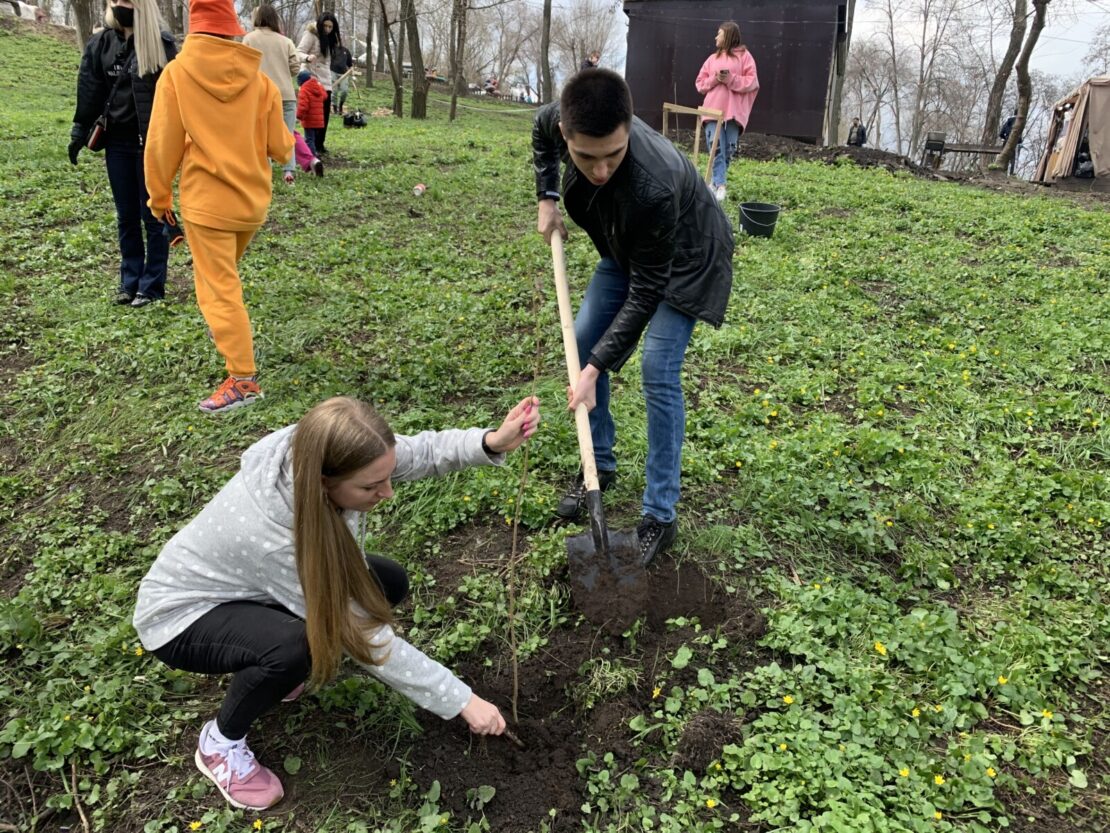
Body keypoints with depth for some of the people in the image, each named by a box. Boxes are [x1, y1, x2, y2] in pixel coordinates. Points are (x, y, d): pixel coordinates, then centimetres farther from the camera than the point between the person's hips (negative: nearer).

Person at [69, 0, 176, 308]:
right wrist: (79, 131, 6)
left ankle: (152, 285, 12)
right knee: (126, 216, 10)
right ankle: (130, 281, 20)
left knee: (152, 214, 3)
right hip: (117, 141, 4)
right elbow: (90, 90, 8)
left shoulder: (160, 43, -6)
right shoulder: (101, 43, 6)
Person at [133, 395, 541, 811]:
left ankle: (272, 667, 13)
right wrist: (461, 700, -25)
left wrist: (493, 441, -38)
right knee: (297, 646, -36)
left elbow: (420, 452, -17)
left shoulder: (314, 454, -26)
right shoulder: (276, 535, -41)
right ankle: (220, 741, -5)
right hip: (182, 613, -7)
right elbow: (365, 636, -32)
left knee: (386, 583, -6)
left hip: (246, 588, 7)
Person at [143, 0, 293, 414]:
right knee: (225, 277, 28)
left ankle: (243, 379, -3)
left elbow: (162, 145, -5)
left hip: (206, 202, -4)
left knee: (218, 290, -1)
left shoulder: (177, 73, -7)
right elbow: (281, 148, 2)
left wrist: (159, 197, 9)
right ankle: (232, 335, 44)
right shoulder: (259, 80, -3)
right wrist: (290, 138, 26)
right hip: (252, 199, 4)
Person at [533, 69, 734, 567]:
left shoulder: (653, 185, -44)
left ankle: (660, 516, -4)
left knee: (658, 373, -15)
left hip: (684, 259, -7)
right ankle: (599, 465, 22)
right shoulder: (562, 121, -26)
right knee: (583, 340, 4)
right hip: (626, 248, 7)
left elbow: (645, 293, -34)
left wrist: (597, 368, -32)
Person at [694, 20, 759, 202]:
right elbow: (700, 83, 12)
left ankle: (716, 180, 14)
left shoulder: (744, 56, 4)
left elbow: (752, 82, -4)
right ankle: (719, 185, -13)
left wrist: (731, 79, -14)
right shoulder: (712, 58, 17)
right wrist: (714, 79, -6)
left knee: (729, 149, 0)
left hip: (734, 111, -2)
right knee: (716, 147, -10)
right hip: (713, 110, 2)